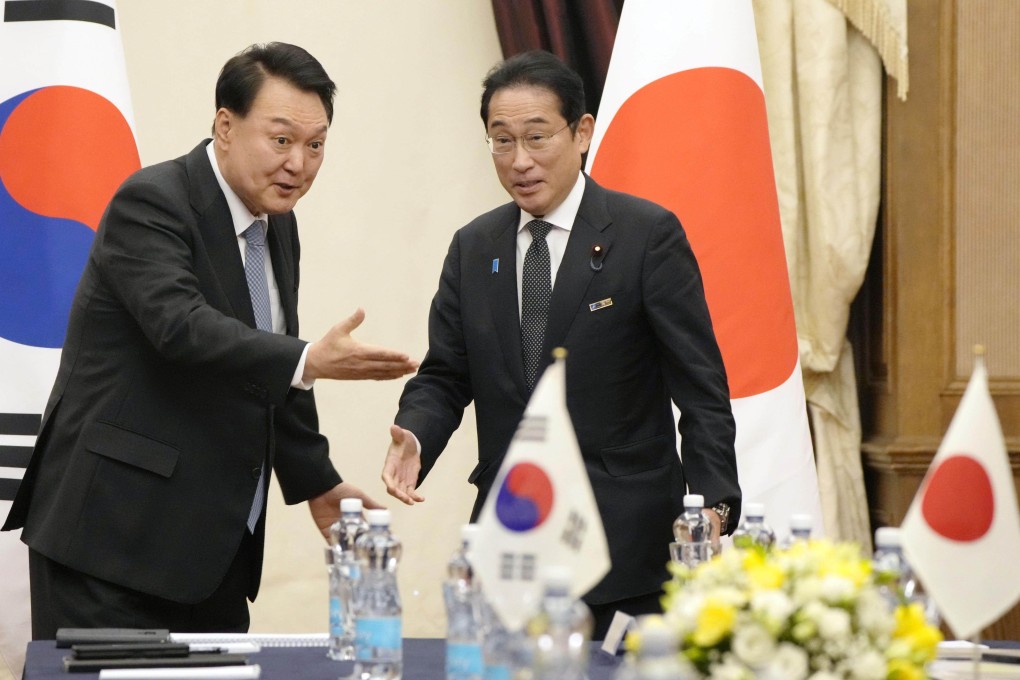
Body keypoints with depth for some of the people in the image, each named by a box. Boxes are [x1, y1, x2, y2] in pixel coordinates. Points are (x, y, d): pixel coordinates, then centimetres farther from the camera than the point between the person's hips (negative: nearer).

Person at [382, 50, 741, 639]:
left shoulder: (648, 235, -3)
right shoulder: (474, 248, 12)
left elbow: (700, 385, -6)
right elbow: (444, 375, 12)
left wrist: (713, 504, -16)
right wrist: (414, 440, -11)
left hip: (629, 540, -4)